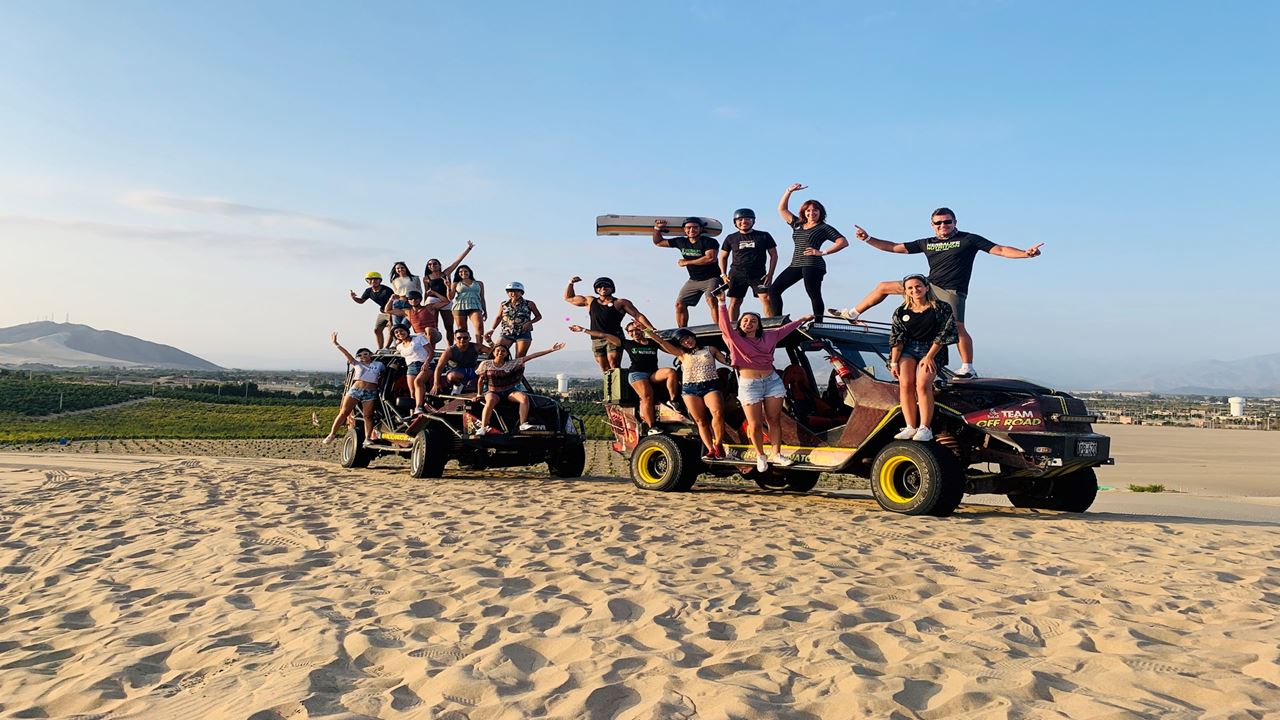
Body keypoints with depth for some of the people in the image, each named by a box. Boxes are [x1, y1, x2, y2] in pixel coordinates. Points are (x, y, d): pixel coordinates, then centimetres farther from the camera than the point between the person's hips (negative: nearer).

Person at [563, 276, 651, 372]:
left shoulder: (620, 303, 6)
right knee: (605, 369, 0)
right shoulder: (590, 302, 17)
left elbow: (638, 316, 1)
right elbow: (568, 298, 27)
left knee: (614, 366, -18)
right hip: (597, 340, 4)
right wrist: (571, 283, 11)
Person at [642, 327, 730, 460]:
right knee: (701, 420, -6)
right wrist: (647, 330, 0)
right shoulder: (682, 353, 16)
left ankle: (718, 444, -14)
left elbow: (727, 361, 15)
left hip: (710, 386, -2)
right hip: (690, 389, 2)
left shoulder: (710, 349, 17)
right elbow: (661, 342, 8)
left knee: (717, 413, -26)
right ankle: (711, 450, -5)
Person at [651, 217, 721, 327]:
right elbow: (658, 242, 16)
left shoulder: (709, 241, -11)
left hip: (711, 278, -6)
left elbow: (711, 258, -27)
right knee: (680, 304, 2)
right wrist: (657, 229, -4)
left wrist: (686, 262, -18)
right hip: (693, 280, 7)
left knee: (711, 300, -29)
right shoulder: (681, 242, 5)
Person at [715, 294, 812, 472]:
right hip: (749, 385, -4)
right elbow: (725, 325, -18)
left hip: (772, 381, 4)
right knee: (755, 425, -2)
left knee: (774, 421, 7)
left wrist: (802, 319, 30)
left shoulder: (768, 337, 10)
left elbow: (784, 329, 23)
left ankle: (776, 454, 18)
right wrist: (722, 302, -25)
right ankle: (760, 456, 16)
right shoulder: (735, 339, -3)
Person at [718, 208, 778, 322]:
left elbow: (773, 255, 8)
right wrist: (723, 274, 7)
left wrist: (770, 273, -2)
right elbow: (723, 257, 18)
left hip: (758, 274, -2)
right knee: (734, 302, 2)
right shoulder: (731, 239, 10)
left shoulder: (764, 236, 6)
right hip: (737, 274, 2)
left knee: (766, 298, -16)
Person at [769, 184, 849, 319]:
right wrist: (789, 191, 19)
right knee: (774, 289, -1)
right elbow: (782, 209, 28)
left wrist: (822, 252, -9)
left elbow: (843, 242, -4)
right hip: (795, 265, 7)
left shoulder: (824, 228, 4)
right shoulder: (797, 224, 21)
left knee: (814, 296, -10)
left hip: (813, 265, -7)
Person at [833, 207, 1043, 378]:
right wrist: (868, 239, 5)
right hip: (930, 286, 6)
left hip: (951, 292, -6)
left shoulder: (968, 239, -1)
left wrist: (1025, 253, -19)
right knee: (884, 287, 8)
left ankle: (968, 368, -9)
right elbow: (895, 247, 13)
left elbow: (999, 249, -6)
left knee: (957, 328, -20)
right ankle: (852, 314, 20)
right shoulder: (927, 243, 12)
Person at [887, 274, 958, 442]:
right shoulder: (901, 312, 7)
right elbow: (897, 338, 5)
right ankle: (910, 427, -19)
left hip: (932, 349, -3)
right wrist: (894, 362, -6)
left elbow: (942, 335, -6)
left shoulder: (941, 308, -2)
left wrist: (929, 357, -14)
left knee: (922, 384, -26)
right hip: (909, 348, 3)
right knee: (905, 384, -22)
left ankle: (925, 428, -23)